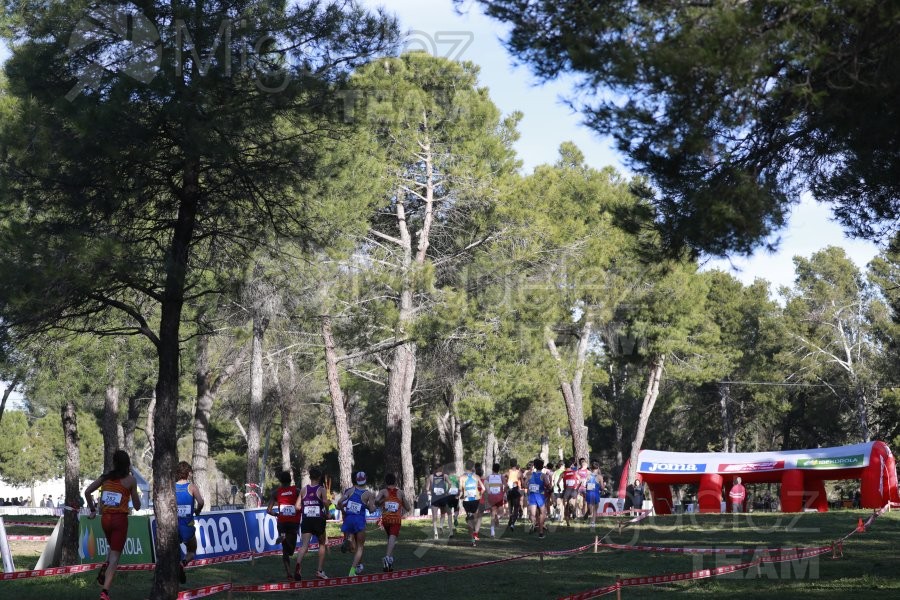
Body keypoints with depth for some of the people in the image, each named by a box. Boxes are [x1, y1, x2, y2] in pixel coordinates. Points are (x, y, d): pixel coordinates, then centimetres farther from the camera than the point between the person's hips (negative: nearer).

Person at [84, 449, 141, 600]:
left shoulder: (105, 477, 7)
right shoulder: (130, 479, -3)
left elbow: (87, 492, 3)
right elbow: (137, 506, 0)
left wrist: (92, 510, 12)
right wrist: (136, 494, 18)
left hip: (105, 518, 4)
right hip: (120, 519, -4)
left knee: (114, 548, 29)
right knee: (115, 556, 0)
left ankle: (104, 569, 1)